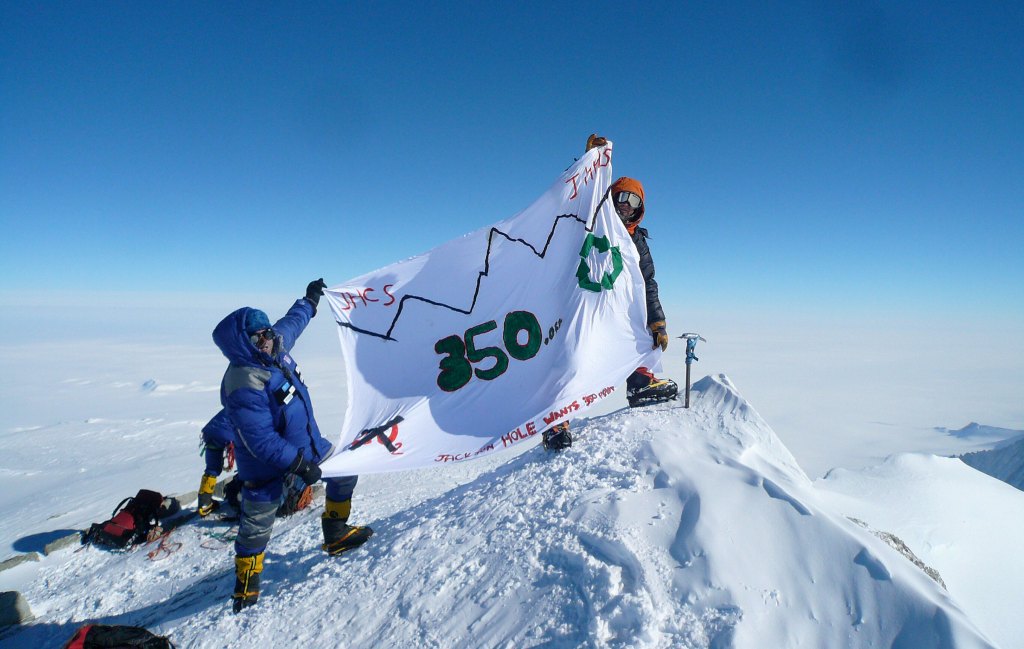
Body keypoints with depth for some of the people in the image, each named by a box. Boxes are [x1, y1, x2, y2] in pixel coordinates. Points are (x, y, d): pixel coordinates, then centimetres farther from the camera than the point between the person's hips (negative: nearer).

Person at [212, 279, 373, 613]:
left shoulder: (274, 347, -10)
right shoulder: (243, 387, -33)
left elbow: (291, 322, 14)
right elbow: (261, 442, -31)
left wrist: (310, 300, 26)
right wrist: (299, 464, -26)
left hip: (307, 443, 8)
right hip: (267, 465, -8)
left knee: (345, 472, 13)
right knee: (256, 526, 7)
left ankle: (335, 535, 32)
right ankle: (246, 584, 34)